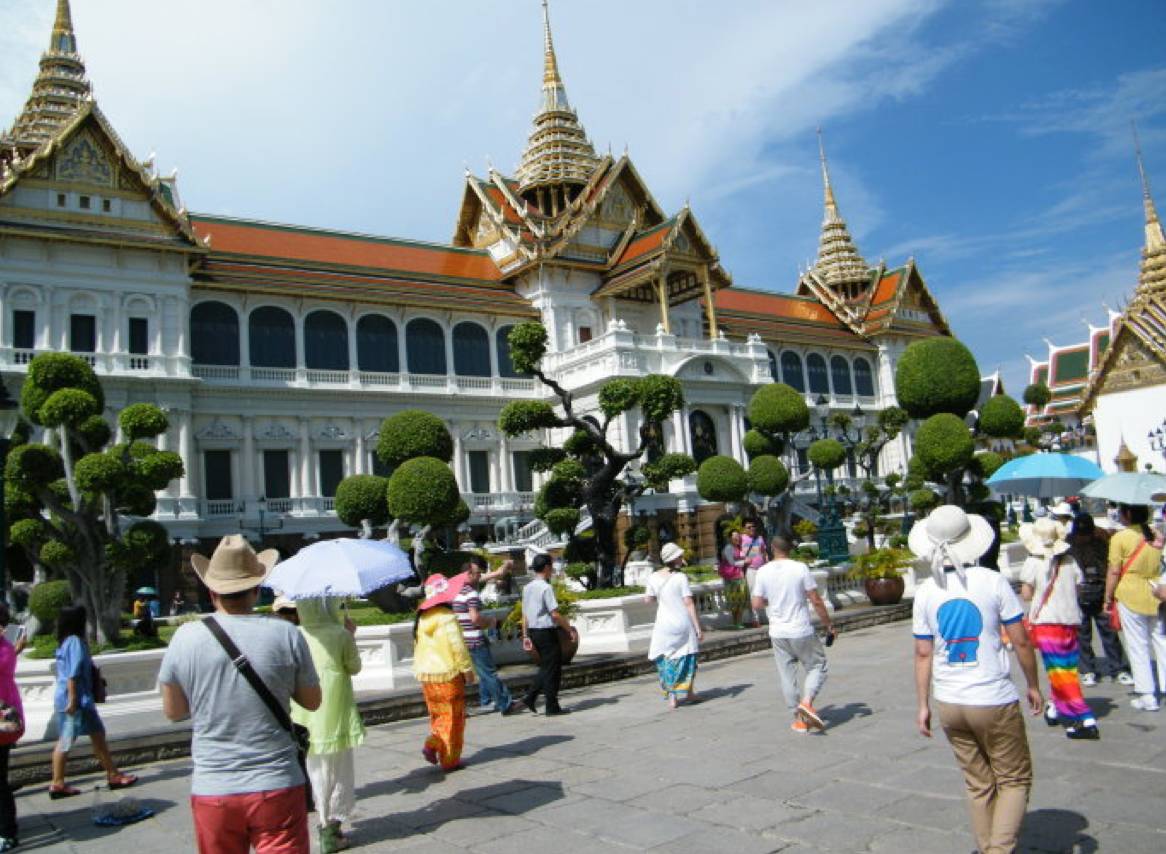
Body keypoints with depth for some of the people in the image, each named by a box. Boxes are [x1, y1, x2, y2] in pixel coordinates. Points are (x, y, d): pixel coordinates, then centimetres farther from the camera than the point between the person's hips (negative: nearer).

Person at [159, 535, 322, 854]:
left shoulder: (185, 638, -6)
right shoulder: (287, 634, -9)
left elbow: (173, 711, 6)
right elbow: (312, 701, 3)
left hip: (212, 792, 2)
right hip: (277, 789, -2)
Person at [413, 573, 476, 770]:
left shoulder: (422, 617, 8)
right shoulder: (447, 617, -17)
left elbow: (418, 646, 13)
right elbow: (458, 647, -18)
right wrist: (468, 670, -8)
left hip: (425, 674, 7)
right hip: (447, 673, -7)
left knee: (438, 714, 21)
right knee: (452, 717, 4)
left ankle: (432, 745, 9)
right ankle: (449, 760, 7)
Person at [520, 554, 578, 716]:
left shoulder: (527, 588, 9)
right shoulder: (546, 588, -16)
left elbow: (525, 615, 12)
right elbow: (555, 614, -19)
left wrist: (526, 636, 15)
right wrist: (571, 629, -12)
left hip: (533, 631, 8)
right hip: (547, 631, -8)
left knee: (546, 667, 19)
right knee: (552, 669, 2)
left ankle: (530, 698, 13)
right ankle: (552, 707, 8)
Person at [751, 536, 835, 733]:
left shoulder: (763, 572, -3)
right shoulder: (800, 568, -9)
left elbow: (757, 604, -1)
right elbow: (816, 601, -8)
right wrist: (828, 624, 2)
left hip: (777, 633, 3)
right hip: (802, 631, -2)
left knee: (787, 676, 11)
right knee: (818, 666, 14)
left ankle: (799, 719, 15)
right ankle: (806, 702, -7)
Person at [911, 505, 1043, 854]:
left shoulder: (925, 592, -2)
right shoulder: (992, 582, -11)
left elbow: (923, 653, 2)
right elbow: (1021, 641, -6)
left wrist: (923, 705, 9)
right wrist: (1033, 686, 9)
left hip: (949, 704, 4)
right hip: (994, 701, -3)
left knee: (978, 785, 18)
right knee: (1015, 780, 12)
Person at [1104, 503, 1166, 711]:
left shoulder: (1120, 538, -10)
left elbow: (1114, 571, -10)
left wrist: (1108, 598, -2)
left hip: (1130, 596, -4)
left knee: (1138, 647, 3)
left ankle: (1147, 696, 6)